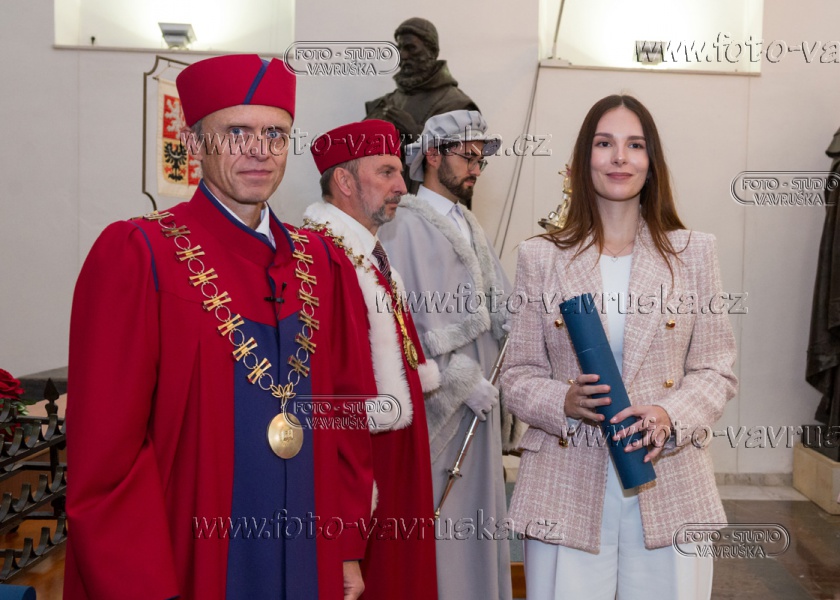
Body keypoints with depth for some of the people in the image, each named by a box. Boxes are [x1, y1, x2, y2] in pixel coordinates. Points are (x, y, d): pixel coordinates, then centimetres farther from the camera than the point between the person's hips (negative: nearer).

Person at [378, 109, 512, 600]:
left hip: (479, 400, 8)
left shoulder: (469, 225, 17)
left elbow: (500, 306, 13)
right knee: (436, 524, -2)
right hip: (434, 402, -8)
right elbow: (406, 320, -16)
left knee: (477, 520, 14)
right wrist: (464, 381, -14)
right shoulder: (406, 224, -9)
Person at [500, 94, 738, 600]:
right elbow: (518, 376, 5)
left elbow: (717, 371, 5)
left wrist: (670, 416, -14)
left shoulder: (693, 252, 5)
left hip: (669, 490, 1)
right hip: (567, 492, 0)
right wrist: (564, 402, -15)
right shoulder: (541, 258, 3)